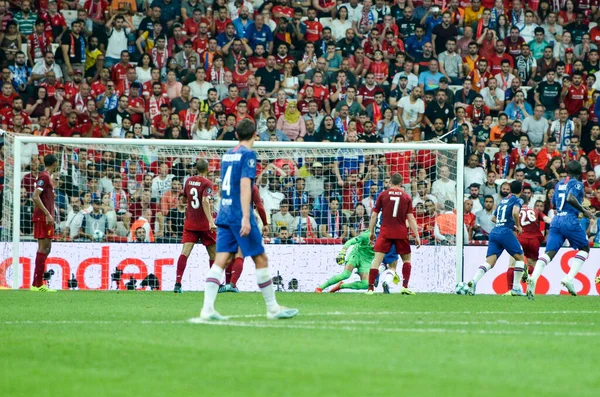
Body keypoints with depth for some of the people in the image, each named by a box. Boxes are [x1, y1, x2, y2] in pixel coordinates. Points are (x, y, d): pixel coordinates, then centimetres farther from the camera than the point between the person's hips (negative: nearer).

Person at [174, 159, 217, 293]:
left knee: (185, 252, -7)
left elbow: (184, 199, 20)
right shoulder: (207, 183, -10)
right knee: (213, 253, 12)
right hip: (204, 224, -4)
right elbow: (205, 201, -23)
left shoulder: (189, 181, 7)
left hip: (190, 222, 4)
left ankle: (178, 283, -21)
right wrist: (211, 221, -29)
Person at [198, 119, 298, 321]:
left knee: (221, 260, 1)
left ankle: (207, 308, -9)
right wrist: (246, 217, -23)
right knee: (261, 259, 2)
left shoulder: (227, 154, 15)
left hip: (224, 214, 7)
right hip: (239, 214, -7)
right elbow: (245, 185, -18)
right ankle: (273, 308, 9)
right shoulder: (248, 154, -8)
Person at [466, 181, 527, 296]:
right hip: (505, 232, -6)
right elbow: (515, 212, -19)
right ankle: (516, 288, 4)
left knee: (489, 262, -5)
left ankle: (474, 281, -29)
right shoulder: (517, 200, 2)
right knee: (520, 258, 10)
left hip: (494, 232, 6)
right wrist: (518, 226, -3)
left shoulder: (502, 201, 23)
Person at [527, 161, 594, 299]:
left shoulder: (559, 184, 21)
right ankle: (569, 278, -4)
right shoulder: (577, 184, 0)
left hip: (556, 220, 5)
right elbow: (570, 198, -19)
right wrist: (583, 210, -8)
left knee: (549, 253, -3)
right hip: (570, 221, -5)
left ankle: (533, 278, -30)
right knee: (584, 249, 15)